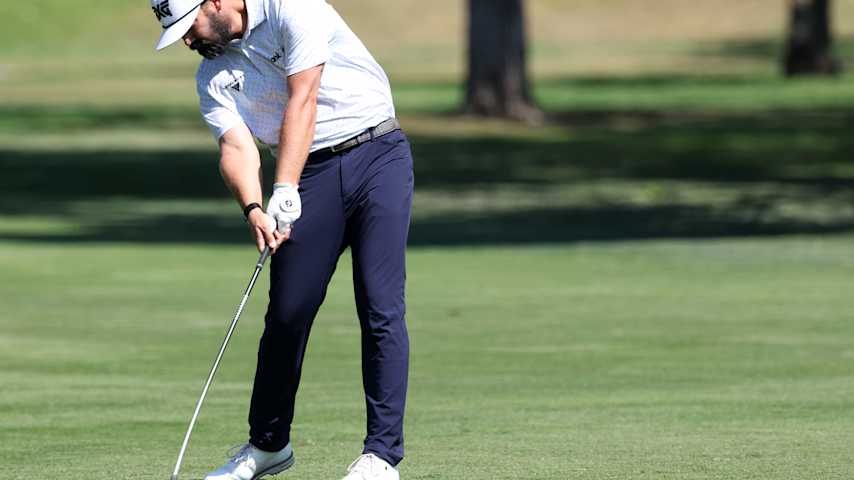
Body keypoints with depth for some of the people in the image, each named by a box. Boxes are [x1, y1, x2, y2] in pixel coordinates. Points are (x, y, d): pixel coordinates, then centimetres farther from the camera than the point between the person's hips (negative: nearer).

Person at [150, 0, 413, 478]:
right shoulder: (213, 77, 6)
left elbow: (302, 100, -19)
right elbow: (236, 146, -7)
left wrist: (284, 190, -26)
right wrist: (253, 208, -27)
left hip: (377, 153, -5)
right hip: (313, 174, 5)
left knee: (381, 308, -11)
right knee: (287, 312, 4)